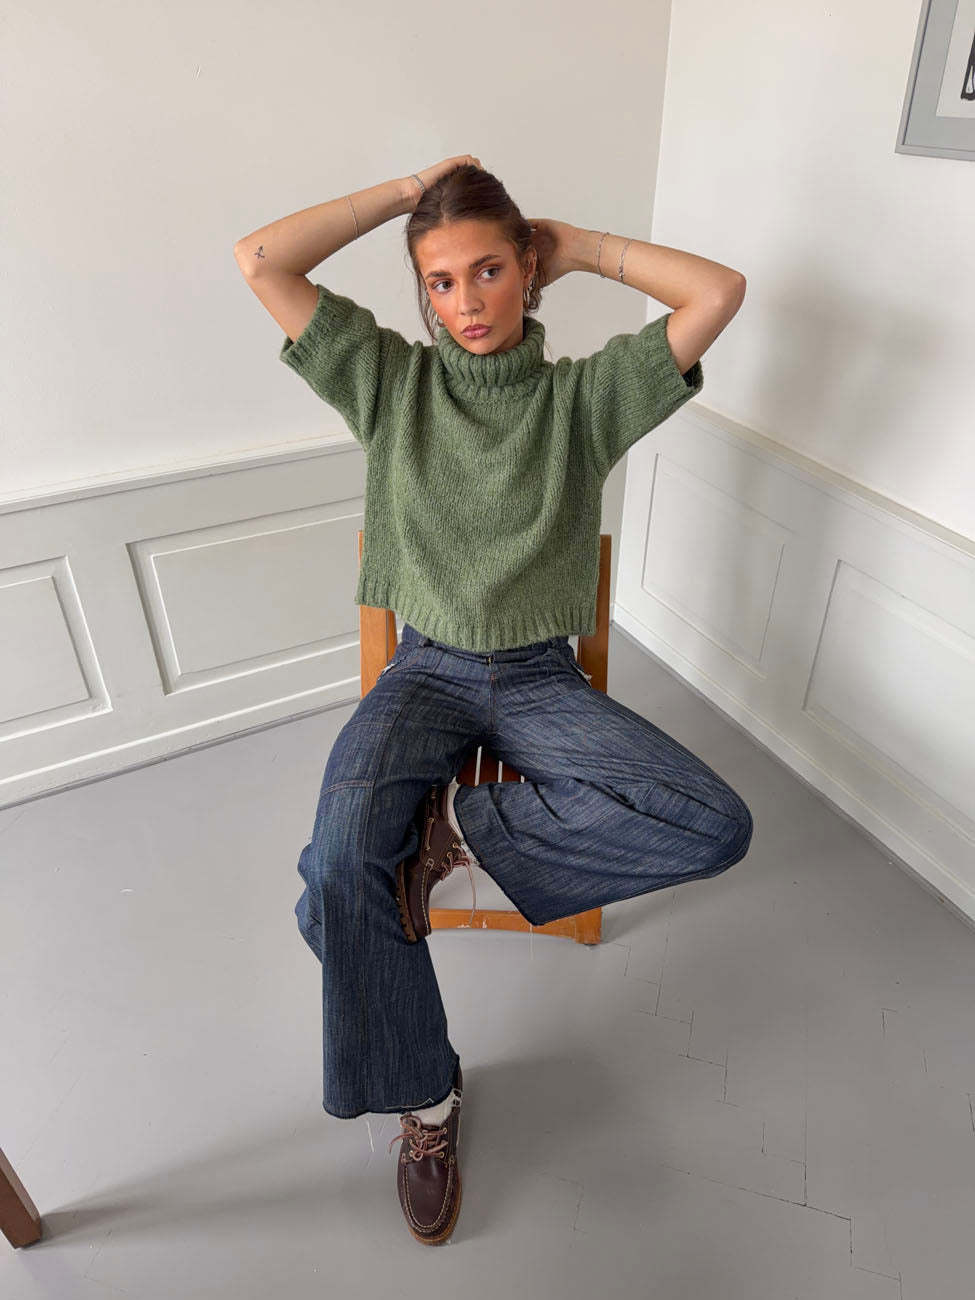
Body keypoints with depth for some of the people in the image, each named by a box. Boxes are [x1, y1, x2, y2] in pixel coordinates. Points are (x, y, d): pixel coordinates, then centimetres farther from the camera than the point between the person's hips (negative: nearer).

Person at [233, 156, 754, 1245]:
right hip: (425, 671, 0)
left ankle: (461, 826, -10)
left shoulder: (582, 395, 4)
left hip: (541, 679, 1)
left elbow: (720, 291, -5)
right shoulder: (392, 379, 5)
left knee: (715, 827, -22)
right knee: (341, 865, -28)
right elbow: (261, 261, -3)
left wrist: (581, 246, 2)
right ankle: (425, 1096, -1)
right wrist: (407, 190, 2)